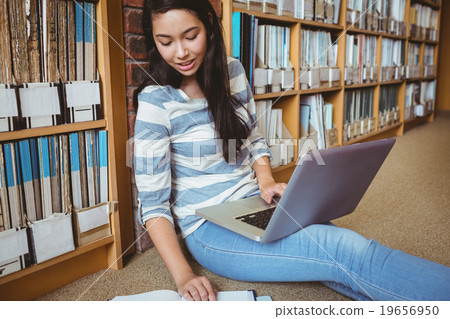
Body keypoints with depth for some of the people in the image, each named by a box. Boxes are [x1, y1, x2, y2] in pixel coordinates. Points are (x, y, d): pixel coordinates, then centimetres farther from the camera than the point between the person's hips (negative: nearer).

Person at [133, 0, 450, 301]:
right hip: (210, 229, -5)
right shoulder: (156, 100, -13)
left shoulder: (233, 71, 3)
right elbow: (152, 202, -12)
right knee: (347, 251, -24)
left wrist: (266, 181, -4)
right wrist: (183, 275, -21)